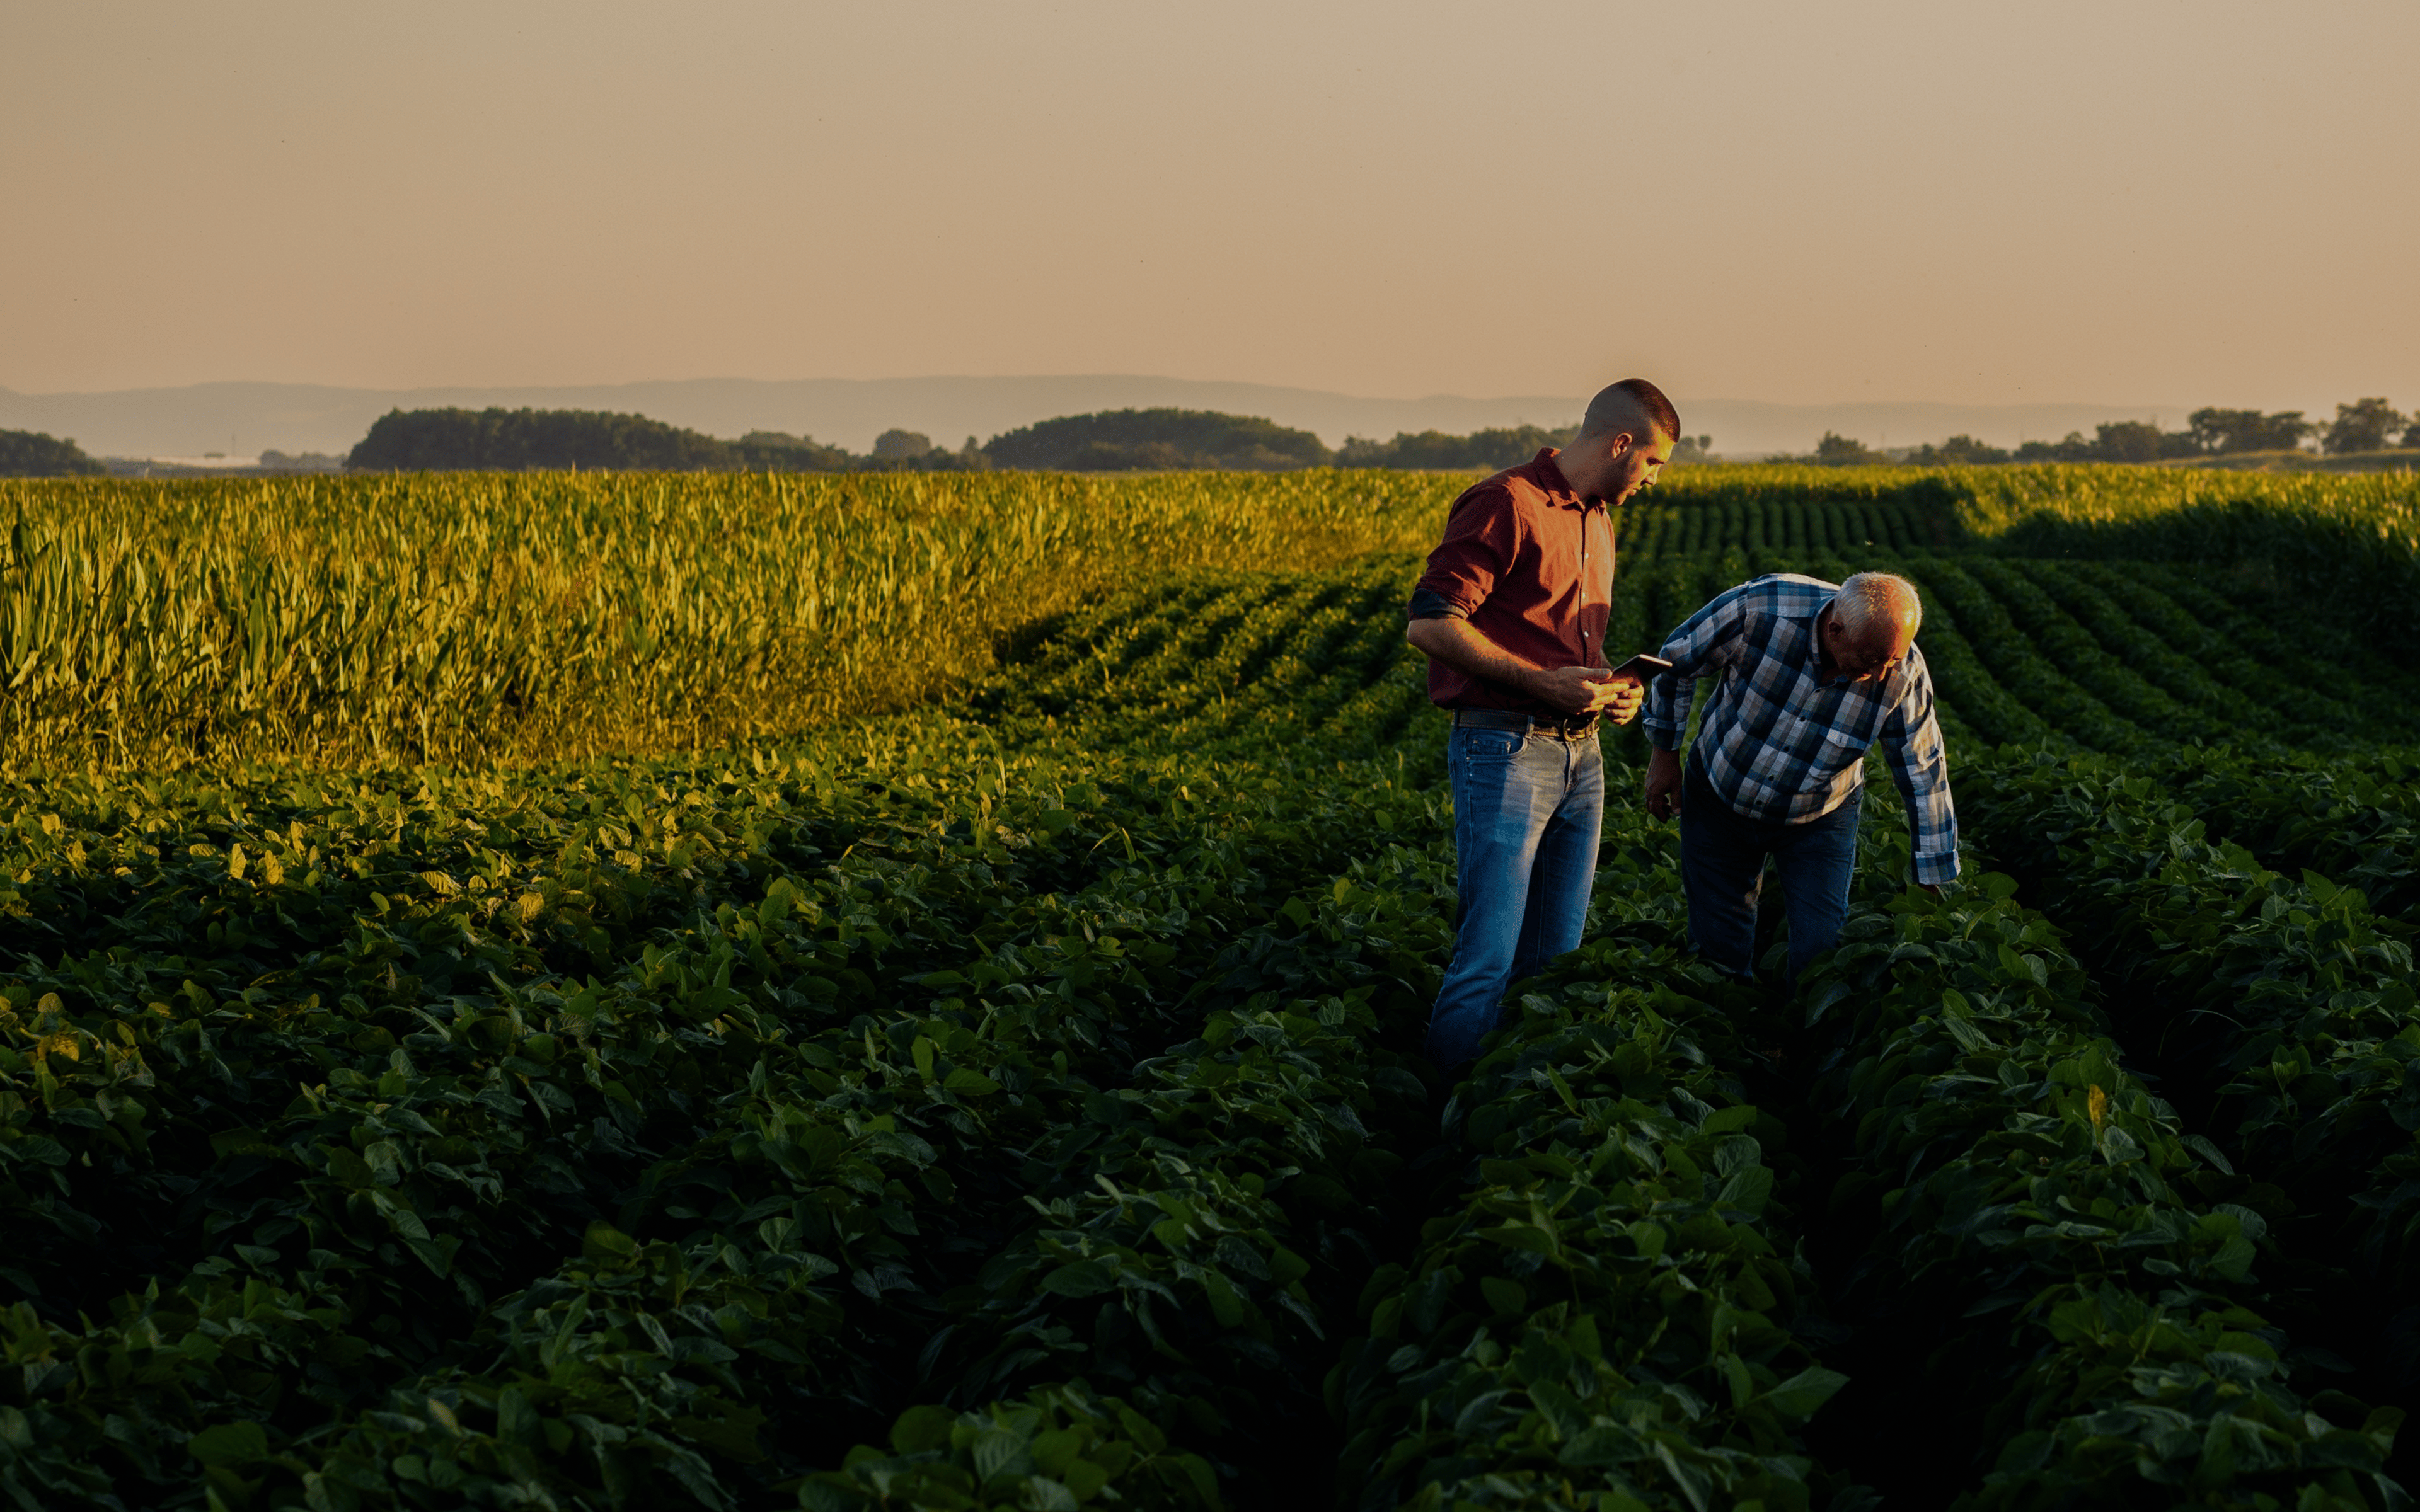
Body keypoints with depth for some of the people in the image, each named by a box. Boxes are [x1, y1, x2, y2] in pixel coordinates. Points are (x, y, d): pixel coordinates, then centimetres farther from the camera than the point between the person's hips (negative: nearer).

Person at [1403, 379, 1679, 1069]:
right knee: (1491, 961, -10)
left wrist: (1611, 684, 10)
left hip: (1580, 752, 9)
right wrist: (1542, 681, -19)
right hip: (1505, 750, -9)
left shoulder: (1598, 520, 19)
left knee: (1557, 958, 8)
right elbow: (1428, 624, -16)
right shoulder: (1506, 505, -11)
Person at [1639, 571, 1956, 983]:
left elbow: (1924, 774, -12)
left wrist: (1932, 883, -6)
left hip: (1820, 819, 0)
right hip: (1720, 796, 0)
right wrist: (1664, 754, -2)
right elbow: (1676, 662, -11)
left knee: (1821, 953, -8)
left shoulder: (1903, 673, -25)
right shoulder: (1759, 609, -31)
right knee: (1719, 951, 4)